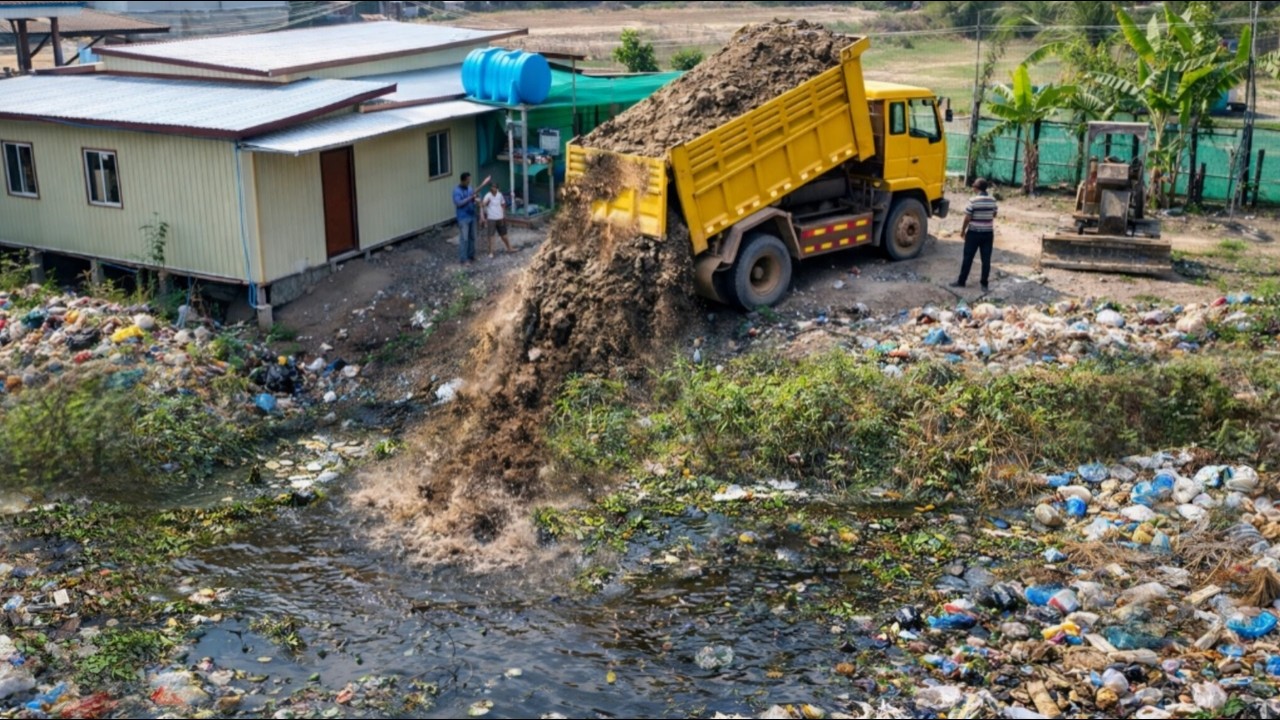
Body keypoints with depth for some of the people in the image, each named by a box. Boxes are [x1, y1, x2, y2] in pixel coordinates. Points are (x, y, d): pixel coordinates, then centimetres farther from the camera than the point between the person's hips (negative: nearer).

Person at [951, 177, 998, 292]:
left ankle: (961, 281, 15)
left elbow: (967, 218, -13)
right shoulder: (992, 200, 1)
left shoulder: (973, 200, -15)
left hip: (974, 233, -4)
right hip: (988, 233, 4)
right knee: (986, 259, 7)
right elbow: (994, 215, 14)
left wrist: (963, 230, 1)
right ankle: (984, 284, 10)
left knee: (968, 258, 6)